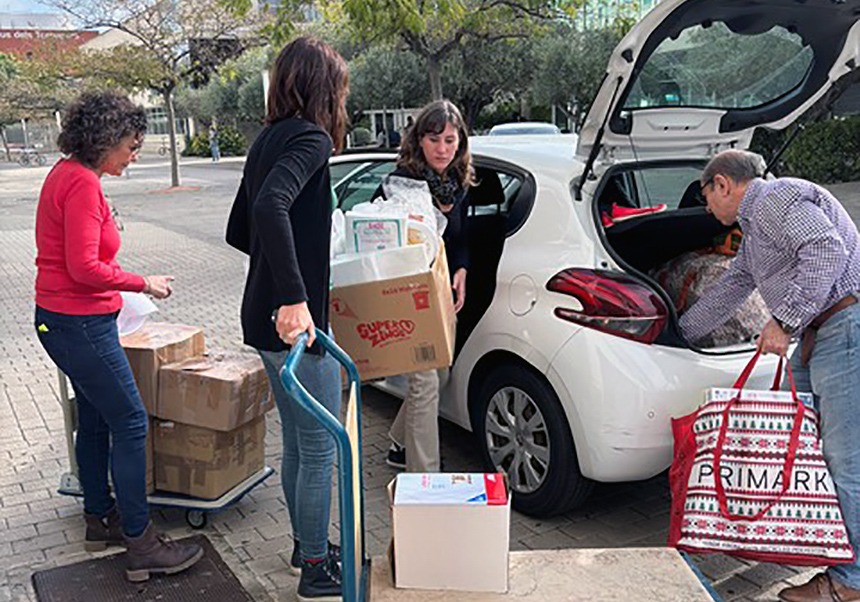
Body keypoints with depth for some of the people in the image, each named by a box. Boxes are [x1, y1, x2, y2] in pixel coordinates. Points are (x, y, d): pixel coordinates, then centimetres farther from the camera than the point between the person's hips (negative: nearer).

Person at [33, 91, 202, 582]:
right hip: (81, 325, -11)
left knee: (95, 421, 19)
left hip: (62, 320, 11)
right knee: (130, 425, -5)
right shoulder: (82, 183, -19)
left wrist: (123, 285, 15)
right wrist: (143, 283, -13)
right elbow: (84, 268, -23)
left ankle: (100, 520, 33)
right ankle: (142, 546, 3)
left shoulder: (67, 174, 12)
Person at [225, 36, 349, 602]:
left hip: (268, 319, 10)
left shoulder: (269, 139, 14)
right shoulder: (310, 138, -14)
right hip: (296, 322, -10)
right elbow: (271, 206, -34)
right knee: (320, 449, 5)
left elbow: (240, 229, 20)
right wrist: (294, 296, -35)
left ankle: (307, 544, 38)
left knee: (298, 443, 21)